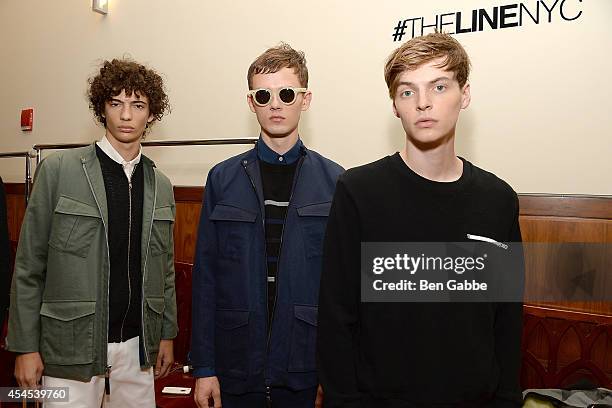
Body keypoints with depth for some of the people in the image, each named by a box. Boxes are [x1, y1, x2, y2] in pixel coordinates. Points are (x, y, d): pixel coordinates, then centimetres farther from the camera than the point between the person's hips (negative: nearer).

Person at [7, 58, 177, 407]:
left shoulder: (161, 185, 7)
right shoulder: (58, 170, -5)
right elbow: (29, 265, -4)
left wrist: (167, 334, 11)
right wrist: (25, 346, -5)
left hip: (138, 347, 4)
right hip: (71, 348, -3)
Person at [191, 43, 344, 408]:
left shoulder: (334, 181, -2)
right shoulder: (223, 179, 0)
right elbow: (205, 276, 0)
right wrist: (204, 367, -1)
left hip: (305, 368, 0)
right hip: (236, 365, 1)